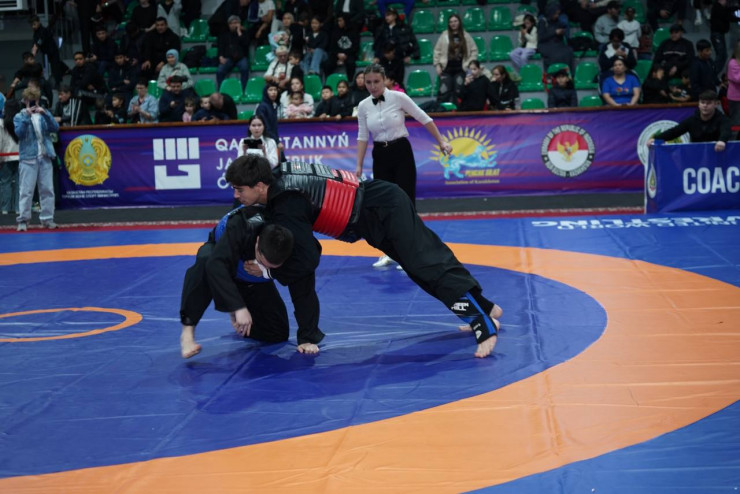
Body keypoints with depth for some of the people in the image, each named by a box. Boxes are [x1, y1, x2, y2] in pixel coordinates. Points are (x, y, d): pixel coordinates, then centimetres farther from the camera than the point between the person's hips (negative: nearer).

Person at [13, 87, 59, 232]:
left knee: (47, 189, 4)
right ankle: (23, 220, -4)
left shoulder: (43, 114, 11)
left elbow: (55, 128, -2)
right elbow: (19, 133, -12)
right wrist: (27, 116, -18)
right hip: (28, 158, -3)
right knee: (26, 190, -5)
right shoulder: (19, 116, 4)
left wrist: (45, 114, -13)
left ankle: (47, 218, 9)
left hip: (45, 157, 3)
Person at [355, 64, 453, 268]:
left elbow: (424, 119, -5)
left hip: (402, 153, -3)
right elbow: (362, 136, 4)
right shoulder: (363, 106, 0)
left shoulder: (398, 97, -10)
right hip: (380, 156, 3)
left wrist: (441, 141, -5)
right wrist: (359, 165, -2)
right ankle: (391, 252, 16)